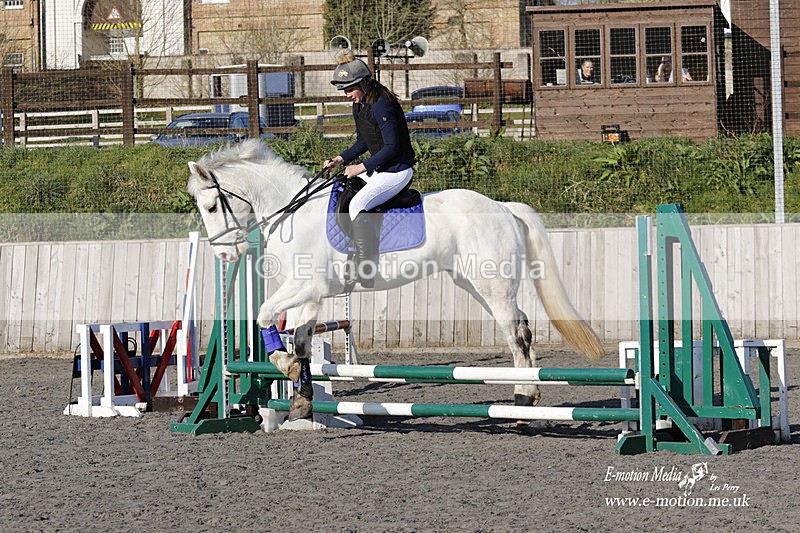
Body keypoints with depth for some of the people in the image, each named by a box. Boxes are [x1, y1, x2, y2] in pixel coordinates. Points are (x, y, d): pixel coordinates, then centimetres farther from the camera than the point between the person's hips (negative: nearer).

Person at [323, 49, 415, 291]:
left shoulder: (381, 106, -21)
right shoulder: (359, 106, 8)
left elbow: (392, 147, -23)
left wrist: (361, 167, -21)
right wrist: (340, 159, 5)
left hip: (397, 170, -10)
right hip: (378, 168, 10)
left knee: (357, 204, -26)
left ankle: (367, 271, -25)